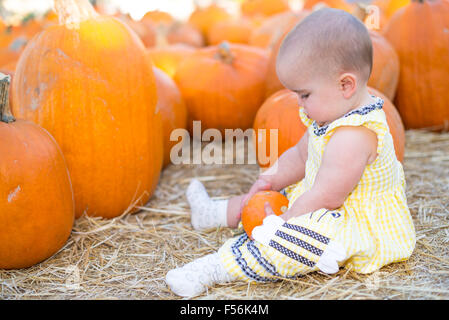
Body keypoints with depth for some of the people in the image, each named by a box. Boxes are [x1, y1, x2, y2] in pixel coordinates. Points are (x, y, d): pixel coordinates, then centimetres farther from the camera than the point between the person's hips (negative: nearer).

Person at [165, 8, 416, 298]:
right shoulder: (334, 115, 3)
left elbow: (325, 198, -30)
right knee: (277, 197, 20)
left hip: (363, 229, -11)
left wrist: (282, 225, -20)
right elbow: (300, 156, 16)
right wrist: (272, 179, 2)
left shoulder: (353, 136, -32)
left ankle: (213, 269, -31)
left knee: (295, 240, -35)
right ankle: (217, 212, 37)